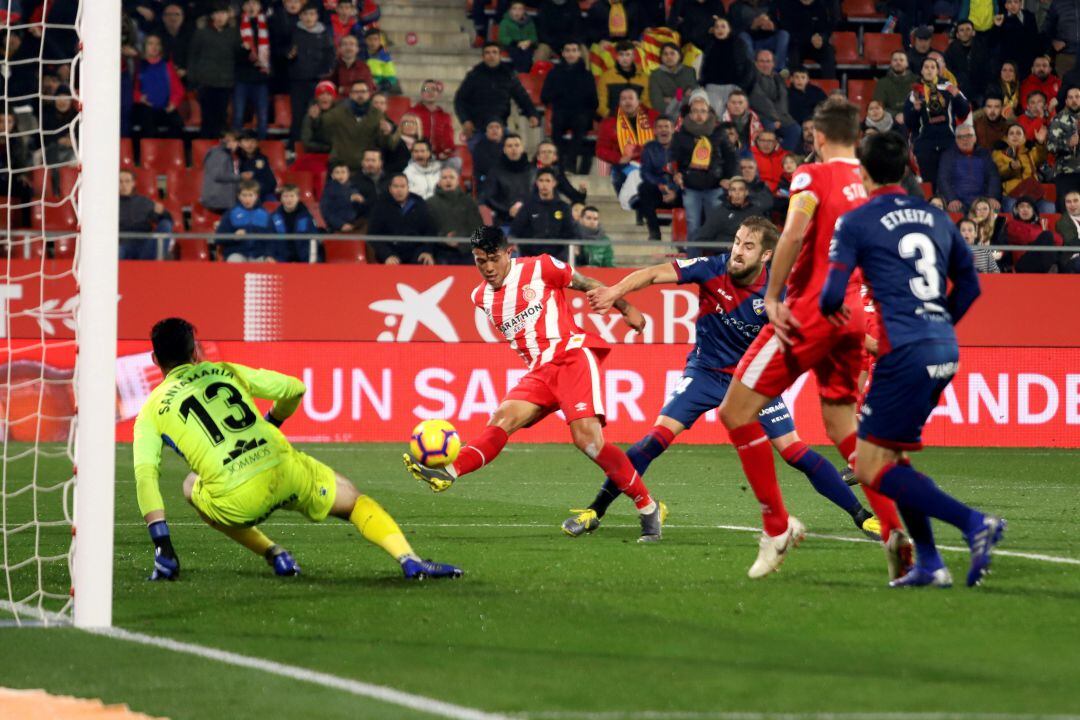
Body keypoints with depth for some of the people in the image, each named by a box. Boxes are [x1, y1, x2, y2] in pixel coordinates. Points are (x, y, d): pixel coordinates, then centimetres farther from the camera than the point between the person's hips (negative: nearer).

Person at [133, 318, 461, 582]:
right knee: (351, 499, 27)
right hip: (284, 469, 2)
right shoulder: (225, 371, 19)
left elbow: (145, 477, 2)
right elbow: (294, 389, 19)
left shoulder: (151, 411, 13)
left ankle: (272, 553, 20)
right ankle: (409, 559, 5)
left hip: (237, 501, -2)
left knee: (192, 486, 33)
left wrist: (162, 546, -1)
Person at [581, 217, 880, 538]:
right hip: (705, 370, 0)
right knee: (659, 436, -15)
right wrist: (615, 291, -38)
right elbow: (654, 274, -22)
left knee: (794, 450, -6)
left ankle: (861, 516, 5)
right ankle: (595, 511, -8)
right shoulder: (712, 270, -18)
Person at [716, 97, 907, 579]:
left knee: (737, 411, 0)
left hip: (810, 310, -7)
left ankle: (777, 526, -2)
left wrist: (772, 297, -16)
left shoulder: (813, 177, -6)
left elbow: (793, 234, -22)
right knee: (843, 427, 13)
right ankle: (895, 529, -2)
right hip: (854, 315, 7)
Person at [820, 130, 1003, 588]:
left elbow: (832, 297, -7)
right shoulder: (936, 217, 16)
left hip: (905, 353, -7)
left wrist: (831, 311, 16)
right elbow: (969, 285, 22)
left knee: (871, 469, -3)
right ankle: (928, 564, 11)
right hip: (945, 351, 7)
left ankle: (974, 523, -17)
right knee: (893, 454, 19)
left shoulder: (856, 223, -3)